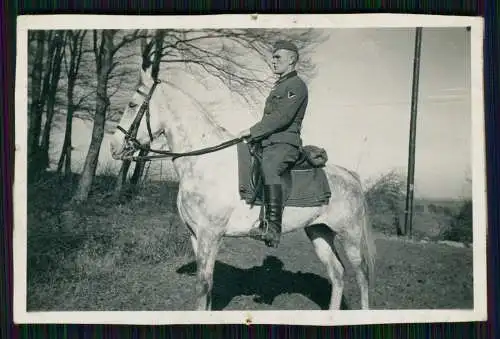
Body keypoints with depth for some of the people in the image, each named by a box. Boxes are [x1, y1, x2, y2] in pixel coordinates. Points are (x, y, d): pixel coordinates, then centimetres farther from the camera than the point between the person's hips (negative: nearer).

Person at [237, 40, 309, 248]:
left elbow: (282, 117, -16)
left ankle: (272, 229, -46)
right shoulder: (279, 86, 28)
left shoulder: (296, 85, -3)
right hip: (268, 143, 11)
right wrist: (253, 135, 15)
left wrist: (252, 131, -16)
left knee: (268, 168, -37)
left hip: (284, 143, -11)